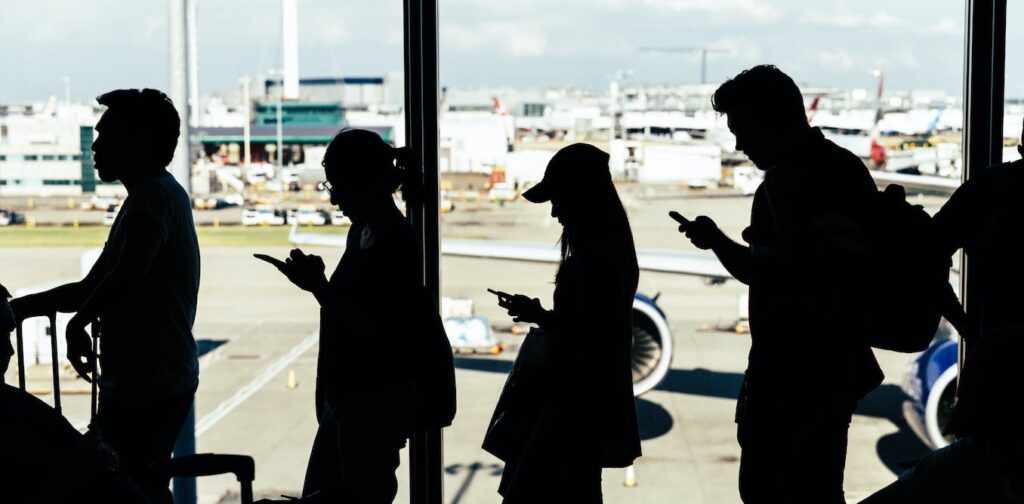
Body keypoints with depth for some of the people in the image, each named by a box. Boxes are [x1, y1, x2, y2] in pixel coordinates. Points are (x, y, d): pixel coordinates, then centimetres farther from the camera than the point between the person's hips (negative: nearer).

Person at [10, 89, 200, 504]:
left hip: (146, 388, -10)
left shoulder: (153, 195, -13)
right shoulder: (160, 194, 19)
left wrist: (78, 323, -21)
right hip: (160, 381, 10)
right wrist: (20, 307, 21)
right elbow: (94, 288, 24)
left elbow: (129, 275, -32)